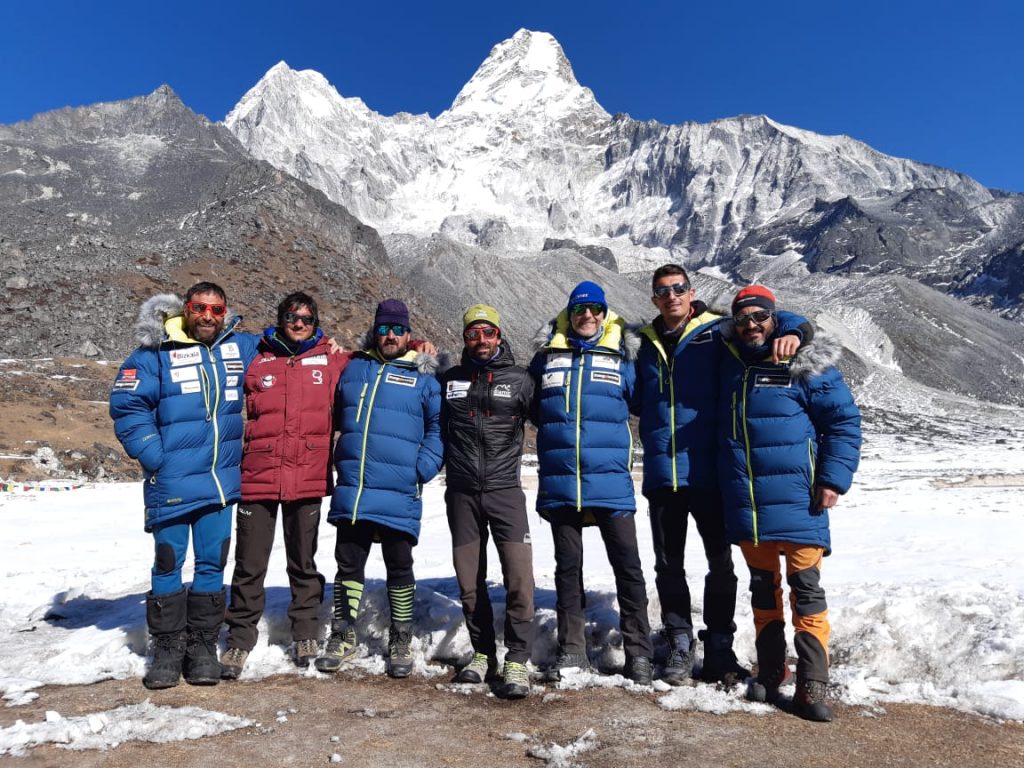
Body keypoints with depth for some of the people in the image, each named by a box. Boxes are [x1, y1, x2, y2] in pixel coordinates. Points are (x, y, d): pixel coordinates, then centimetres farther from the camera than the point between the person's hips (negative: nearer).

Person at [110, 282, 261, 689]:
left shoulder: (241, 348, 10)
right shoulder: (155, 354, -1)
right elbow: (127, 406, -6)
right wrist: (154, 457, -11)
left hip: (222, 482, 3)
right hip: (171, 484, -2)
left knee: (212, 564, 8)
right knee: (168, 564, 7)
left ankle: (203, 645, 20)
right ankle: (168, 648, 20)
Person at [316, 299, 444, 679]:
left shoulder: (422, 379, 4)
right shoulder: (352, 369, 12)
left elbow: (438, 427, 4)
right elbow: (335, 416, 21)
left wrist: (423, 469, -7)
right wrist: (342, 461, 8)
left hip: (398, 496, -2)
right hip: (351, 492, 3)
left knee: (399, 569, 9)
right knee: (349, 565, 13)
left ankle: (400, 643, 24)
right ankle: (343, 637, 29)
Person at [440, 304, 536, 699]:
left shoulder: (519, 380, 4)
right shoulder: (449, 380, 10)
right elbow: (435, 428, 20)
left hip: (505, 489, -2)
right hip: (461, 492, 3)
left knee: (519, 575, -11)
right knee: (469, 581, 9)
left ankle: (517, 661, 2)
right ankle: (483, 653, 24)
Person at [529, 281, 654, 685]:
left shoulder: (621, 357, 6)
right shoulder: (546, 357, 9)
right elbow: (529, 407, 19)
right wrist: (557, 435, 11)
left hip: (611, 480, -1)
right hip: (560, 483, 1)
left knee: (627, 566, 2)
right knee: (568, 567, 11)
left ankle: (638, 652, 15)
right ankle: (571, 650, 23)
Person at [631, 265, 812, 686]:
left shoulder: (716, 331, 0)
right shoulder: (647, 342, 11)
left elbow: (783, 321, -2)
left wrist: (791, 333, -23)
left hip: (709, 472, -3)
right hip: (661, 474, 3)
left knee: (720, 563, 8)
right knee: (668, 566, 11)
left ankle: (719, 648, 24)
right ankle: (680, 645, 26)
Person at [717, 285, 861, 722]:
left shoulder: (804, 366, -6)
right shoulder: (729, 363, 8)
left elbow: (844, 420, -4)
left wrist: (834, 478, -11)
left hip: (797, 502, -4)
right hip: (745, 504, 5)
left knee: (806, 591, 2)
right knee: (763, 589, 15)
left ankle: (812, 685, 10)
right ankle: (769, 673, 28)